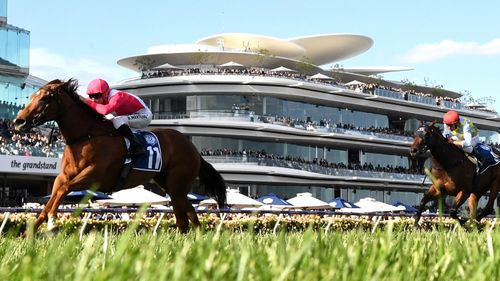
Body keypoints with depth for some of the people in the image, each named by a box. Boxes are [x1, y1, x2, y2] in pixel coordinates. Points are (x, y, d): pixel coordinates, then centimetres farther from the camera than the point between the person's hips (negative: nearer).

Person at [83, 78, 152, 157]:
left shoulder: (117, 97, -30)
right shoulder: (105, 98, -3)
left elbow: (105, 110, -47)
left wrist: (89, 102, -41)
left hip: (144, 115, -10)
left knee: (117, 120, -30)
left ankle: (137, 147, -30)